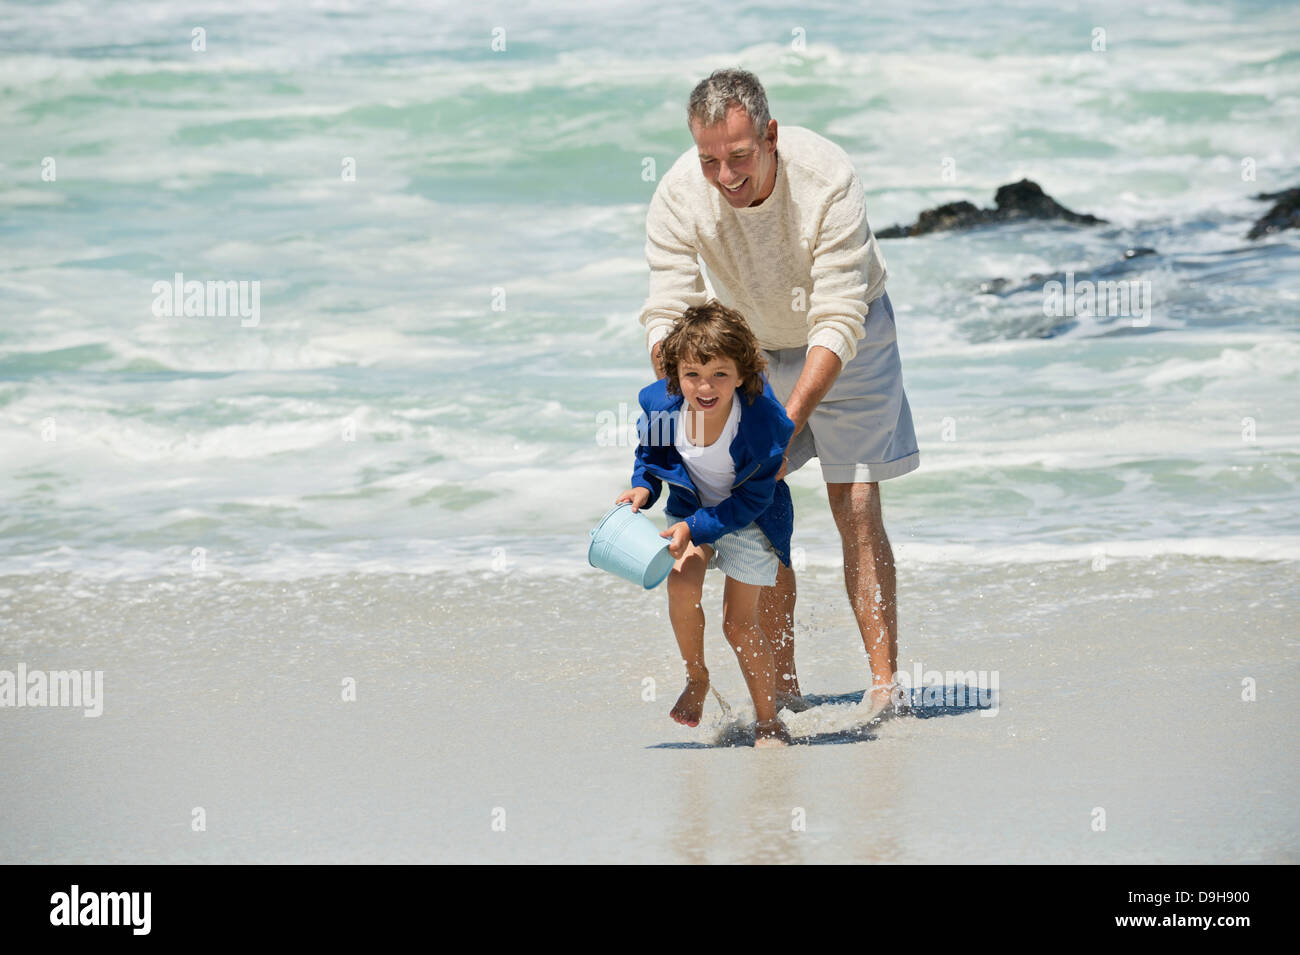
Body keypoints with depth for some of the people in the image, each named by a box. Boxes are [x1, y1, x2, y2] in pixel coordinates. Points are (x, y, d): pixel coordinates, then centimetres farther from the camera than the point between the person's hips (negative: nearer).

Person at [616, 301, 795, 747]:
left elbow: (752, 499, -24)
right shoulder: (661, 405, -22)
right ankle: (696, 678, 5)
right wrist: (643, 487, -15)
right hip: (691, 505, 3)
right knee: (682, 582, -22)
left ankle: (768, 720, 17)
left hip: (750, 515, -3)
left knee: (738, 622, -3)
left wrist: (695, 528, -31)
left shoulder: (762, 421, -34)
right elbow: (650, 452, 3)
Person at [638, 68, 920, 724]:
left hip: (846, 344, -3)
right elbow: (667, 318, -27)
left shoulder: (827, 178, -35)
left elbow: (837, 324, -35)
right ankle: (782, 686, 6)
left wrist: (787, 427, -44)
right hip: (752, 345, 3)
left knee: (855, 505, -11)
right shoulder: (677, 197, -26)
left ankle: (883, 681, -9)